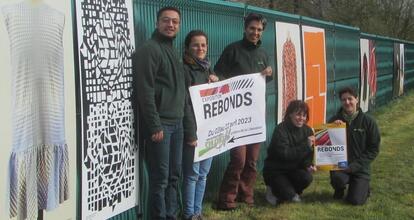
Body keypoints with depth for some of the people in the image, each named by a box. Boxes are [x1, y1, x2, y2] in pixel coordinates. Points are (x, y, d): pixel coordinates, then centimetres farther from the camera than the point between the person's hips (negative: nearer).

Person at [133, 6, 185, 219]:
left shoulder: (173, 51, 19)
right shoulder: (149, 49, -9)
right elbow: (145, 91, -16)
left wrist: (181, 118, 14)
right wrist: (154, 126, -20)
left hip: (177, 123, 8)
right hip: (160, 124, -8)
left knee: (174, 175, 12)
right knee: (160, 178, -4)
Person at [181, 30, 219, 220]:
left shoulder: (207, 68, 15)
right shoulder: (185, 69, -8)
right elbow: (185, 104, -14)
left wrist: (216, 83, 1)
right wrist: (191, 133, -19)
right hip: (194, 129, -7)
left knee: (203, 173, 10)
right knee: (192, 174, -3)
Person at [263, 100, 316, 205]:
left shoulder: (307, 130, -1)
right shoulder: (281, 130, -18)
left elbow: (308, 155, 4)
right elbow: (284, 154, -29)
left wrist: (308, 165, -19)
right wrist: (306, 146, -32)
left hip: (293, 169, 5)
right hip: (275, 171, -5)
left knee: (307, 177, -25)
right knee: (289, 194, -25)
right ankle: (274, 190, 10)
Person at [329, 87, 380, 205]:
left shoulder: (368, 121, -4)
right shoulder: (334, 120, 1)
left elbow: (374, 148, -3)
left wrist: (356, 164, -13)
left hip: (360, 167, -1)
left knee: (356, 200, -15)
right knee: (337, 178, -33)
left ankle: (363, 186, 22)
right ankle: (339, 190, 6)